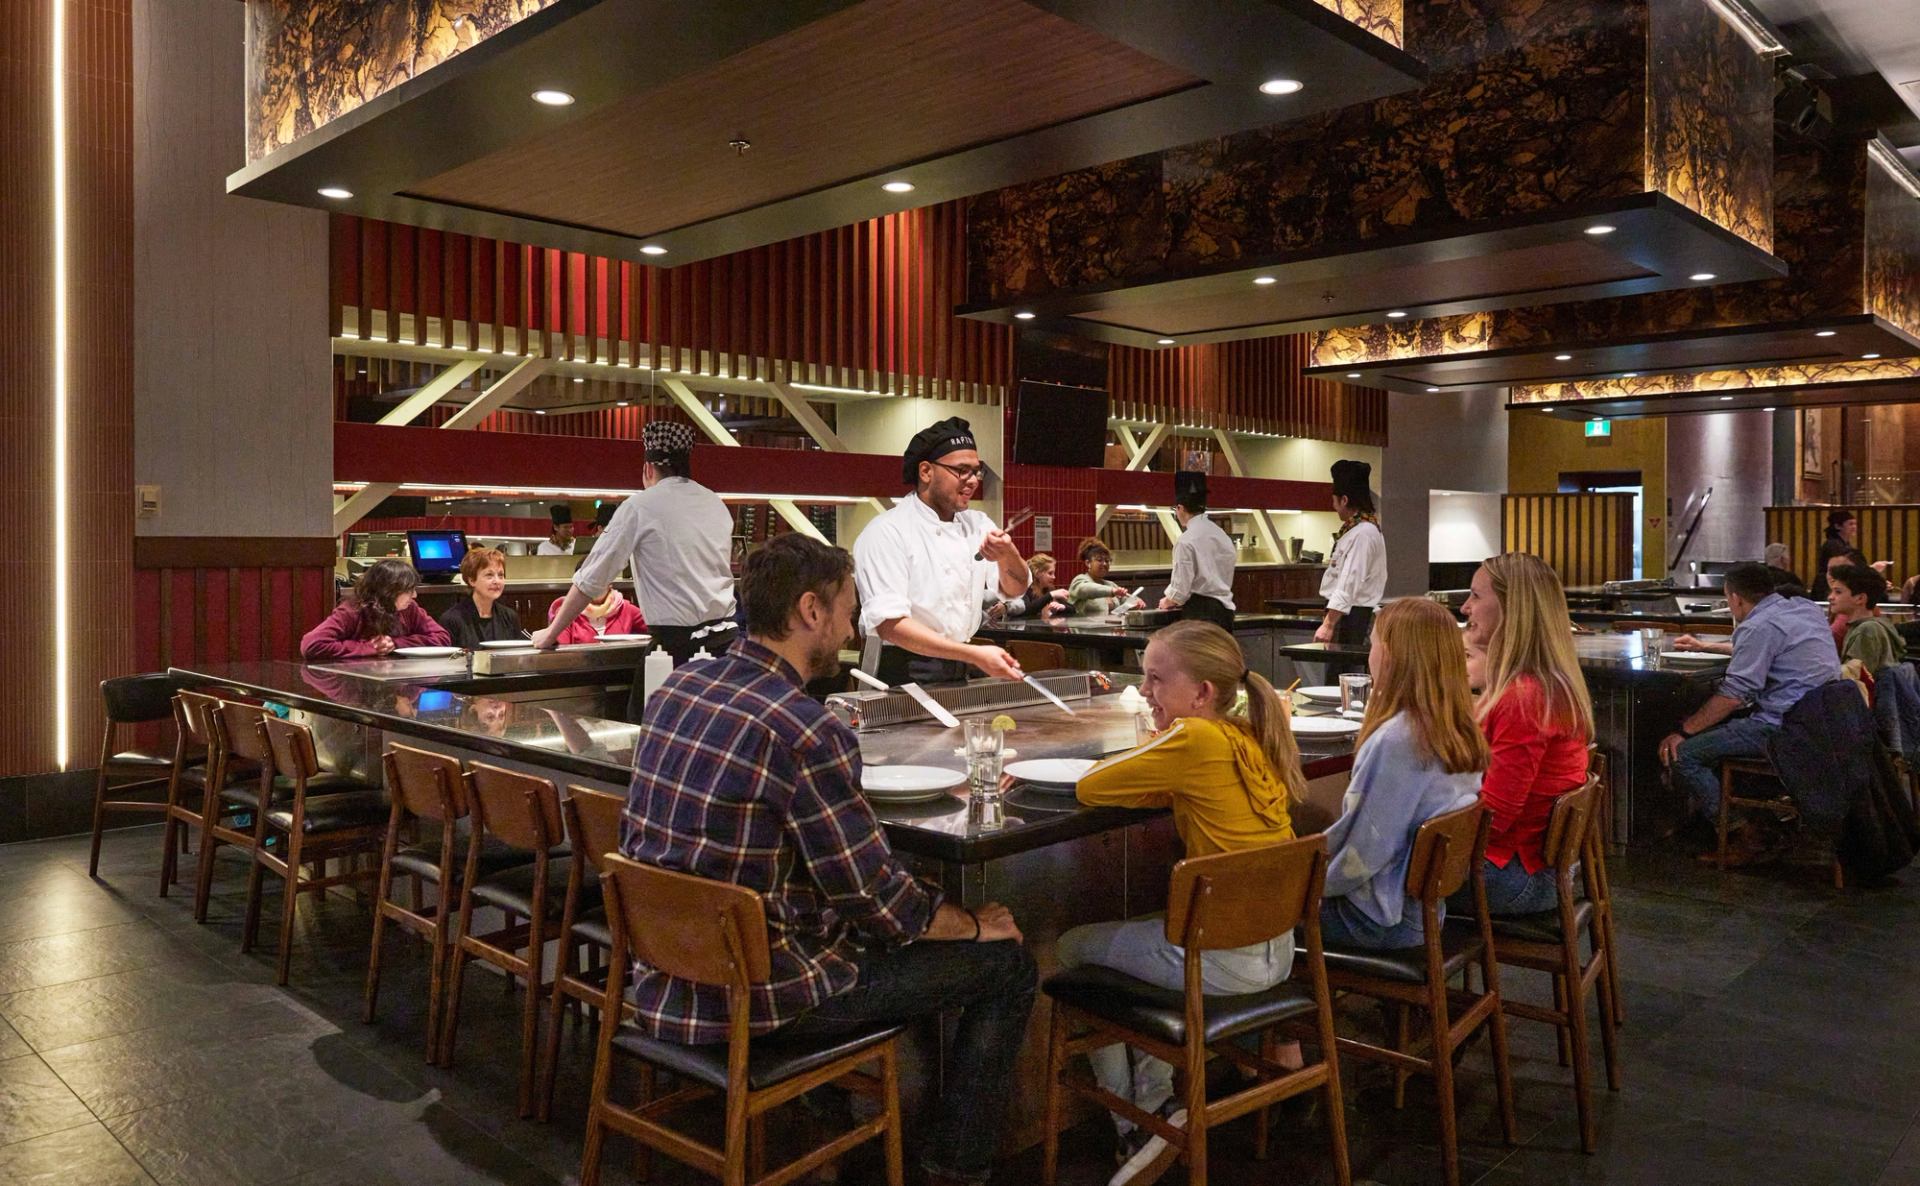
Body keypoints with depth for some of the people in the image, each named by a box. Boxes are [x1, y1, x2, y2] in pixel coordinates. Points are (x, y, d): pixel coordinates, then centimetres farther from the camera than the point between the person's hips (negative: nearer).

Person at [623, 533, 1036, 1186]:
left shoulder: (674, 689, 1)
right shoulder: (807, 732, -23)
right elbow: (879, 902, -17)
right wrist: (976, 925, 0)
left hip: (662, 979, 8)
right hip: (753, 996, -8)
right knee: (1008, 962, 5)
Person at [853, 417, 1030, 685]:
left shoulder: (977, 524, 11)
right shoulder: (887, 532, -11)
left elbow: (1014, 589, 4)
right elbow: (889, 624, -20)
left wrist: (1008, 555, -18)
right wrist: (974, 655, -26)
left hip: (958, 674, 6)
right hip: (902, 677, -6)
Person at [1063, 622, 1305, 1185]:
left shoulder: (1195, 739, -21)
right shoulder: (1252, 737, 4)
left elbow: (1090, 787, -13)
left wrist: (1158, 742, 0)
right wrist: (1163, 754, -1)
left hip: (1226, 960, -8)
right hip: (1277, 949, 9)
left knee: (1073, 949, 13)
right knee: (1139, 934, 31)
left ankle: (1139, 1123, 16)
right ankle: (1156, 1099, 23)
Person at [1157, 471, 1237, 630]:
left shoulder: (1186, 541, -13)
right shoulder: (1221, 534, 11)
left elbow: (1181, 588, -13)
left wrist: (1167, 602, 8)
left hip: (1199, 612, -8)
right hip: (1224, 608, 8)